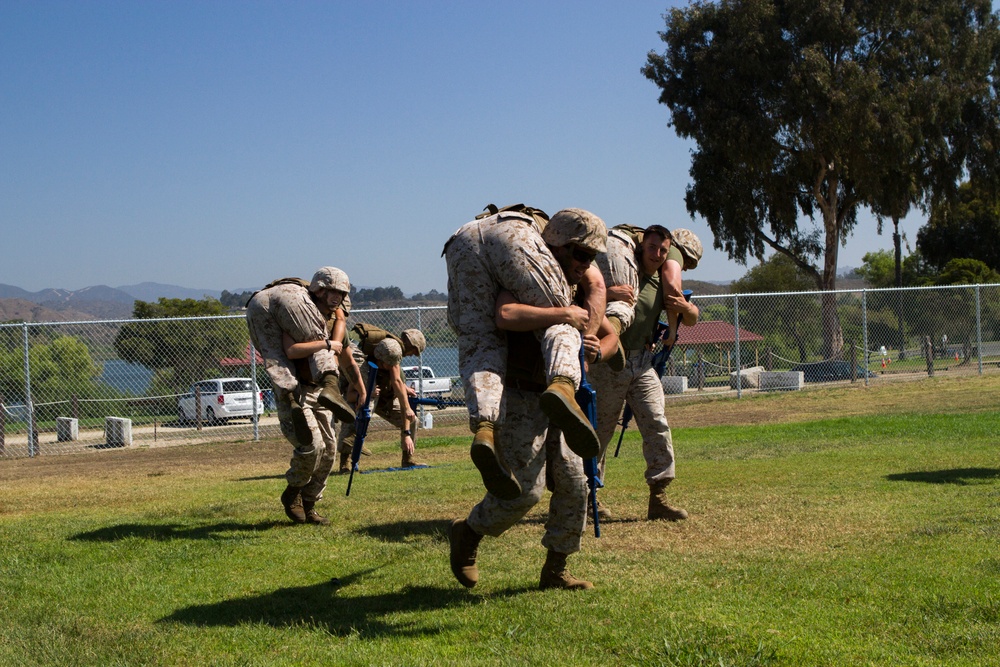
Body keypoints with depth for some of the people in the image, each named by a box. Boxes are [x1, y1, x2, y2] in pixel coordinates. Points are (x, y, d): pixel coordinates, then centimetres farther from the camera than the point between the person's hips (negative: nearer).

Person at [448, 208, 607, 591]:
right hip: (521, 400, -9)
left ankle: (555, 570, 15)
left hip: (554, 401, 9)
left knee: (573, 484, 4)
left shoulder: (570, 290, 15)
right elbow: (505, 315, -34)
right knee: (525, 488, -11)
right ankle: (467, 534, 13)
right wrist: (564, 314, -28)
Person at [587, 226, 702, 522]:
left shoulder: (662, 283, 10)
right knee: (599, 431, 2)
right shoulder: (623, 272, -6)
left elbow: (692, 319, 11)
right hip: (608, 364, -5)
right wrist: (608, 293, -35)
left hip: (642, 365, 5)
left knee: (657, 425, -6)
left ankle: (658, 499, -3)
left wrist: (684, 306, -12)